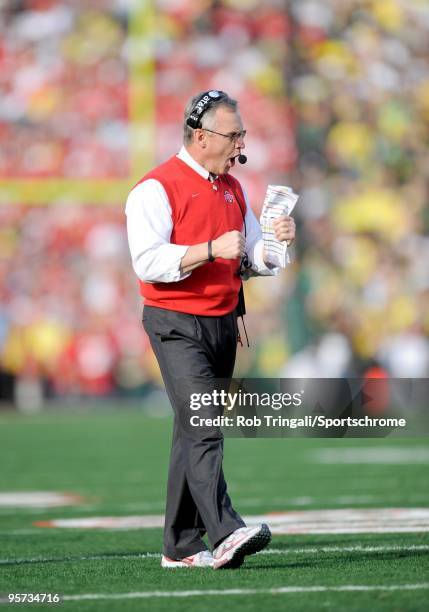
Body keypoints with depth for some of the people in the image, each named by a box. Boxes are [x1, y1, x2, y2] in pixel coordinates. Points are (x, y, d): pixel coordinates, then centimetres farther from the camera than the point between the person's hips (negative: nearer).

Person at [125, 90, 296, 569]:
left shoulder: (232, 189, 16)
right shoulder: (156, 188, -9)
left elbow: (254, 258, 19)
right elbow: (148, 261, -19)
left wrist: (276, 240, -2)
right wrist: (211, 250, -26)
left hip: (223, 324, 7)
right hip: (177, 326, -7)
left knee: (195, 433, 9)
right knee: (204, 425, -19)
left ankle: (180, 547, 12)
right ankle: (224, 533, -30)